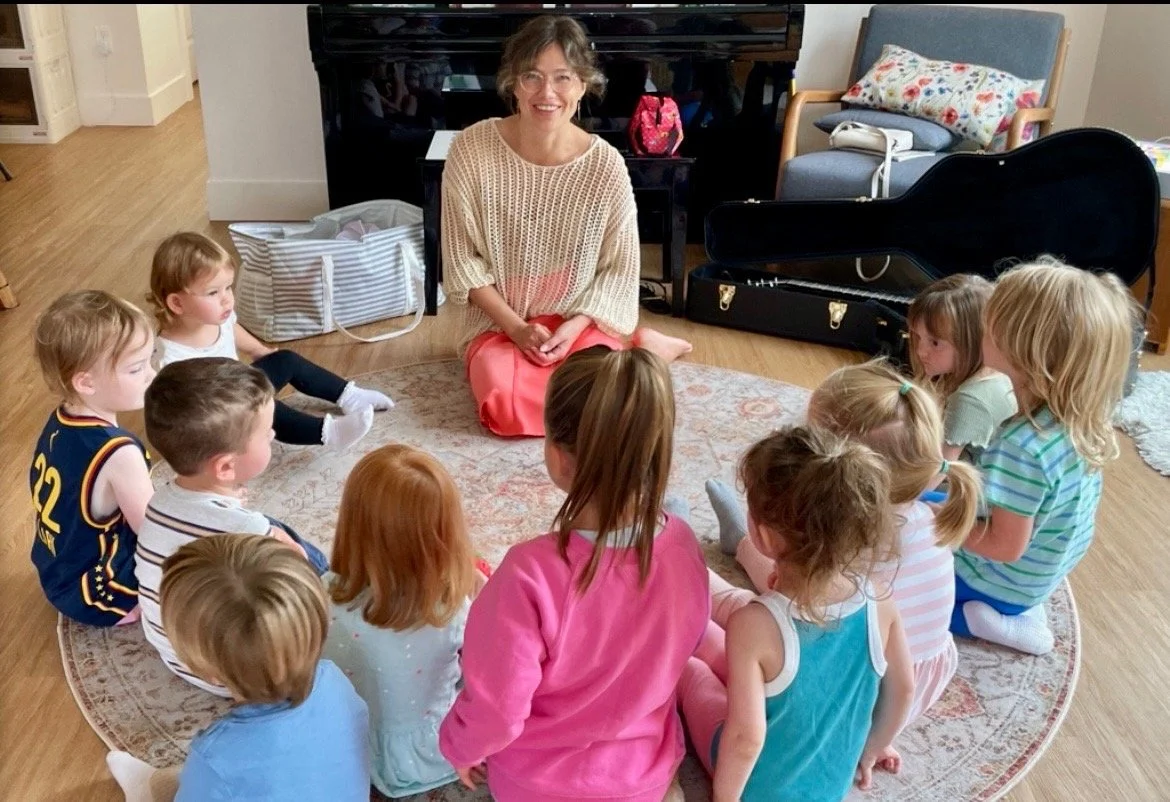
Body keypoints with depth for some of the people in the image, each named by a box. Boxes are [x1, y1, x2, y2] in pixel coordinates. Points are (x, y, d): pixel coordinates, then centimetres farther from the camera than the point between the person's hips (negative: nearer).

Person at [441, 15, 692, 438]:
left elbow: (619, 270, -3)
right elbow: (463, 261, -7)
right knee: (508, 411, -28)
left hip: (580, 322, 0)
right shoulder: (471, 149, -13)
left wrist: (573, 328, -17)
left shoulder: (606, 165, -12)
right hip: (499, 323, 1)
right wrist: (517, 328, -15)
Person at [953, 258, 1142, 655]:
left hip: (1002, 582, -7)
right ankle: (1021, 609, 14)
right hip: (1045, 573, 7)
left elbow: (1004, 546, -28)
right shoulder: (1084, 416, -13)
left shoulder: (1023, 446, -38)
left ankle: (993, 621, 1)